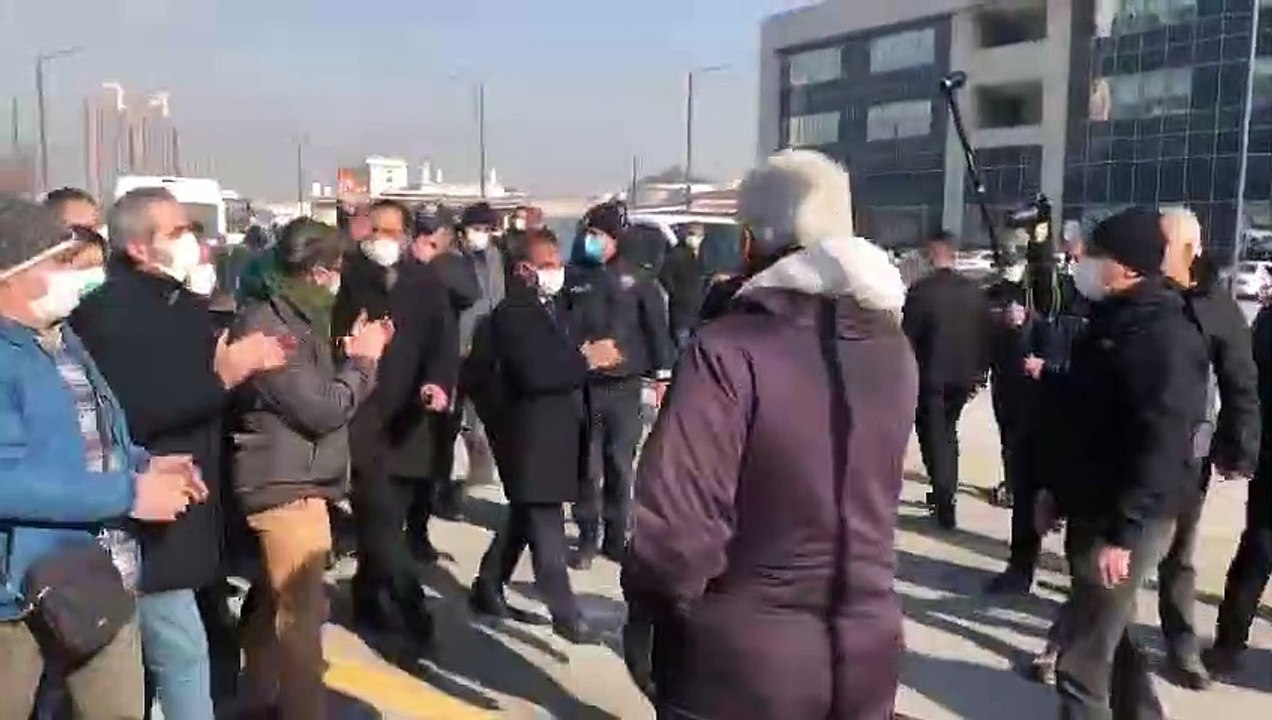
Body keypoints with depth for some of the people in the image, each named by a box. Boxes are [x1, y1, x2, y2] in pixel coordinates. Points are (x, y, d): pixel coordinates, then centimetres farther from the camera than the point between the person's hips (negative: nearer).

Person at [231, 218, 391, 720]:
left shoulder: (294, 318, 12)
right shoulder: (265, 327, -20)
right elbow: (322, 409, -22)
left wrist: (353, 358, 4)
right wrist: (363, 360, -9)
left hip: (294, 482, 10)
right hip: (287, 486, -10)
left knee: (277, 603, 19)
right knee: (301, 612, -3)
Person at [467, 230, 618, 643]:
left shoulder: (565, 306, 12)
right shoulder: (512, 312, -14)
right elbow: (533, 373, -26)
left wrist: (589, 354, -7)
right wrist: (586, 360, -21)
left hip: (558, 431, 9)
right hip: (531, 435, -9)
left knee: (525, 519, 18)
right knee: (547, 529, -2)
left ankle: (488, 590, 32)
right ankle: (565, 614, 5)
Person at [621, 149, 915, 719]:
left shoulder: (729, 349, -21)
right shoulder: (894, 348, -1)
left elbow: (678, 521, -22)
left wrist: (647, 605, -8)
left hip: (741, 660, -5)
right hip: (866, 651, 5)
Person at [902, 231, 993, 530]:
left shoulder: (920, 290, -16)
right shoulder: (974, 290, 0)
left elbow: (908, 336, -13)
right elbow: (985, 335, 6)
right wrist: (979, 373, 14)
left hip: (930, 375, -5)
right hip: (963, 375, 5)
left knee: (933, 435, 5)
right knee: (947, 432, 21)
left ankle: (945, 497, -4)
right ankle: (947, 492, 27)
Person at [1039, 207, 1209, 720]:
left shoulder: (1166, 335, -19)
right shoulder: (1111, 320, 12)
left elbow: (1161, 446, -25)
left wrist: (1122, 533, -26)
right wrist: (1059, 490, 19)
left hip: (1127, 521, -10)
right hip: (1092, 509, 10)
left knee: (1082, 661, -4)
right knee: (1110, 635, 22)